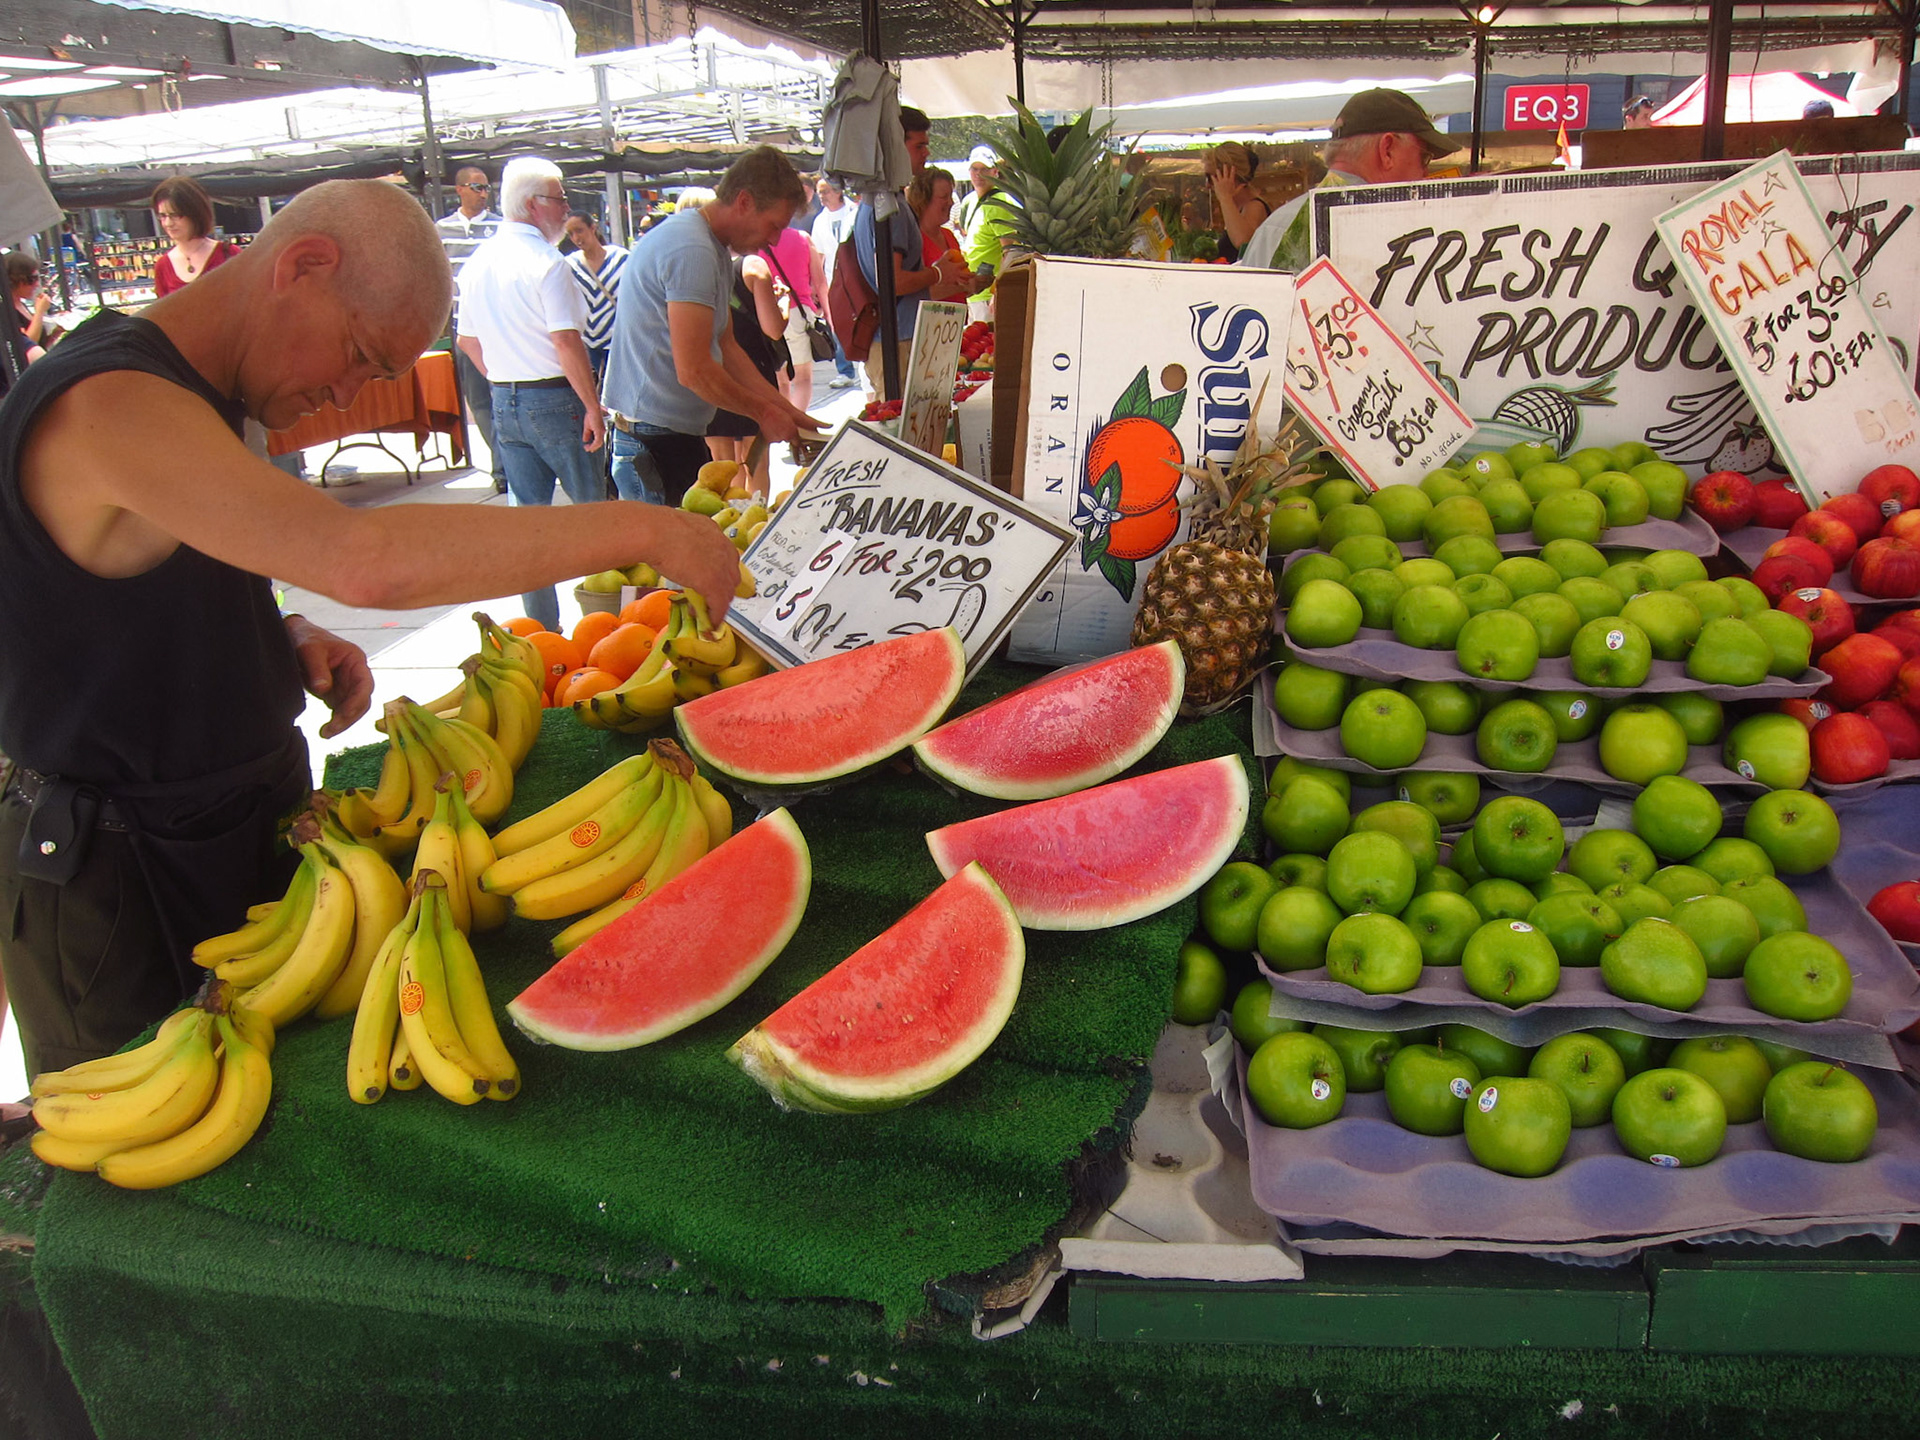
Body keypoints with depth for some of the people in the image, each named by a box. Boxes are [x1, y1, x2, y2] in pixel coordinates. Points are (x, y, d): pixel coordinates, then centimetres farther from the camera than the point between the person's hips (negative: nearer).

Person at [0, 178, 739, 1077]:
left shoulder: (189, 397, 6)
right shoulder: (105, 409, -26)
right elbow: (367, 560, -40)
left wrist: (283, 639, -1)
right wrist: (642, 530, -34)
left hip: (249, 824, 9)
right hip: (113, 894, -9)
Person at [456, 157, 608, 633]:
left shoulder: (477, 263, 9)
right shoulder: (545, 262, -15)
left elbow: (468, 341, 17)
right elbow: (567, 343, -20)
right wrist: (592, 406, -16)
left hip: (504, 402, 7)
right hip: (554, 399, -7)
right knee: (592, 505, 6)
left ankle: (541, 628, 15)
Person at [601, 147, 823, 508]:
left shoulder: (716, 249, 17)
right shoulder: (691, 250, -18)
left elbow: (725, 347, 21)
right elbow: (694, 371, -22)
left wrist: (788, 410, 13)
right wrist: (764, 412, -8)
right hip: (654, 440, -10)